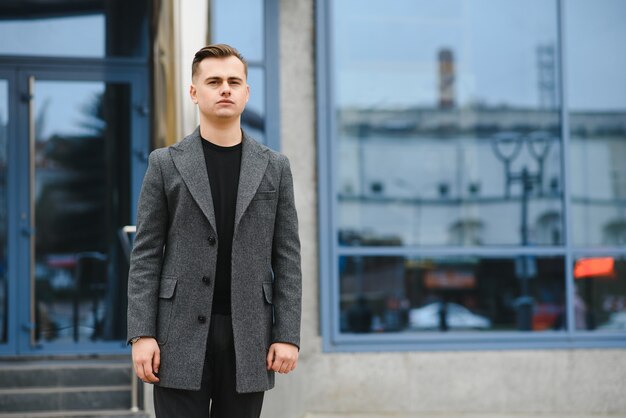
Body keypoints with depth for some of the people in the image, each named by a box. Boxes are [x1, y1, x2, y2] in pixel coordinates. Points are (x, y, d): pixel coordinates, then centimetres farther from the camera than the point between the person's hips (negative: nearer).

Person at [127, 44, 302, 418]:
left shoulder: (274, 167, 7)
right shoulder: (166, 164, 3)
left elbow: (286, 258, 5)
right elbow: (146, 255, 1)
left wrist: (288, 335, -3)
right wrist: (141, 334, -8)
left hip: (248, 335, 2)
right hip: (182, 334, -2)